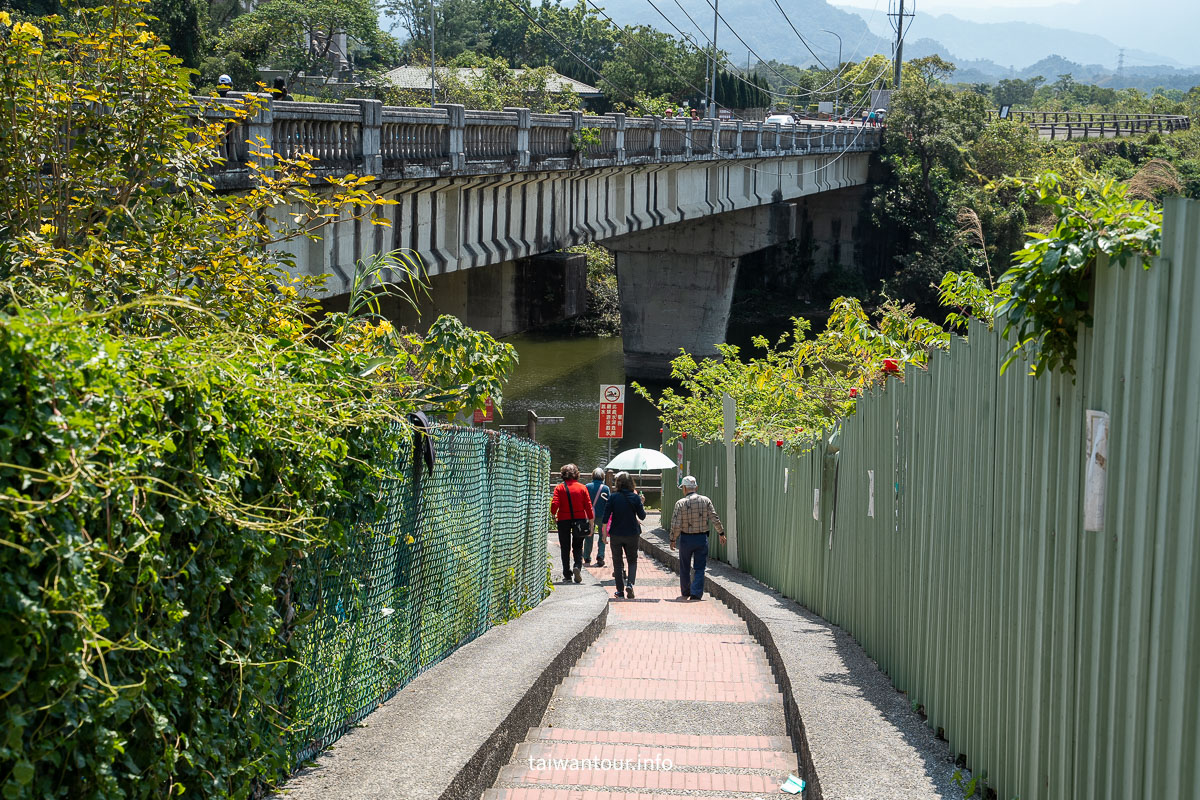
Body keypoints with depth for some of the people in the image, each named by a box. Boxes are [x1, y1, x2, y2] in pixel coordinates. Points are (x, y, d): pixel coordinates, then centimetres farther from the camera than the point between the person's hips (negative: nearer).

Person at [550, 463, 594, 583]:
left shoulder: (559, 488, -4)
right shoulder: (582, 488, 1)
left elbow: (555, 504, -13)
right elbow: (588, 505, -1)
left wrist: (553, 515, 5)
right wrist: (591, 521, 4)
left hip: (564, 520, -1)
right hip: (580, 519, 1)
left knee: (565, 548, 9)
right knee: (578, 547, 12)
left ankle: (567, 575, 7)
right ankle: (578, 566, -15)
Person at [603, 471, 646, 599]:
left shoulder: (613, 497, -8)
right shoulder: (635, 497, -7)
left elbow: (606, 515, -9)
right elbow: (642, 516, -2)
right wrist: (642, 503, 14)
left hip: (616, 534, 0)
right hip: (632, 534, 0)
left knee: (617, 562, 10)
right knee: (632, 560, 14)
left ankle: (620, 590, 11)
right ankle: (630, 583, -10)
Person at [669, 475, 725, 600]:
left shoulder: (680, 503, -9)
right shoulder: (706, 501, -4)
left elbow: (676, 525, -12)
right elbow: (715, 519, -5)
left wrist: (673, 540, 0)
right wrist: (721, 533, 7)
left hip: (686, 538, -1)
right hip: (702, 538, 1)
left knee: (685, 568, 15)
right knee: (699, 569, 5)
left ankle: (685, 593, 29)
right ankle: (696, 594, -6)